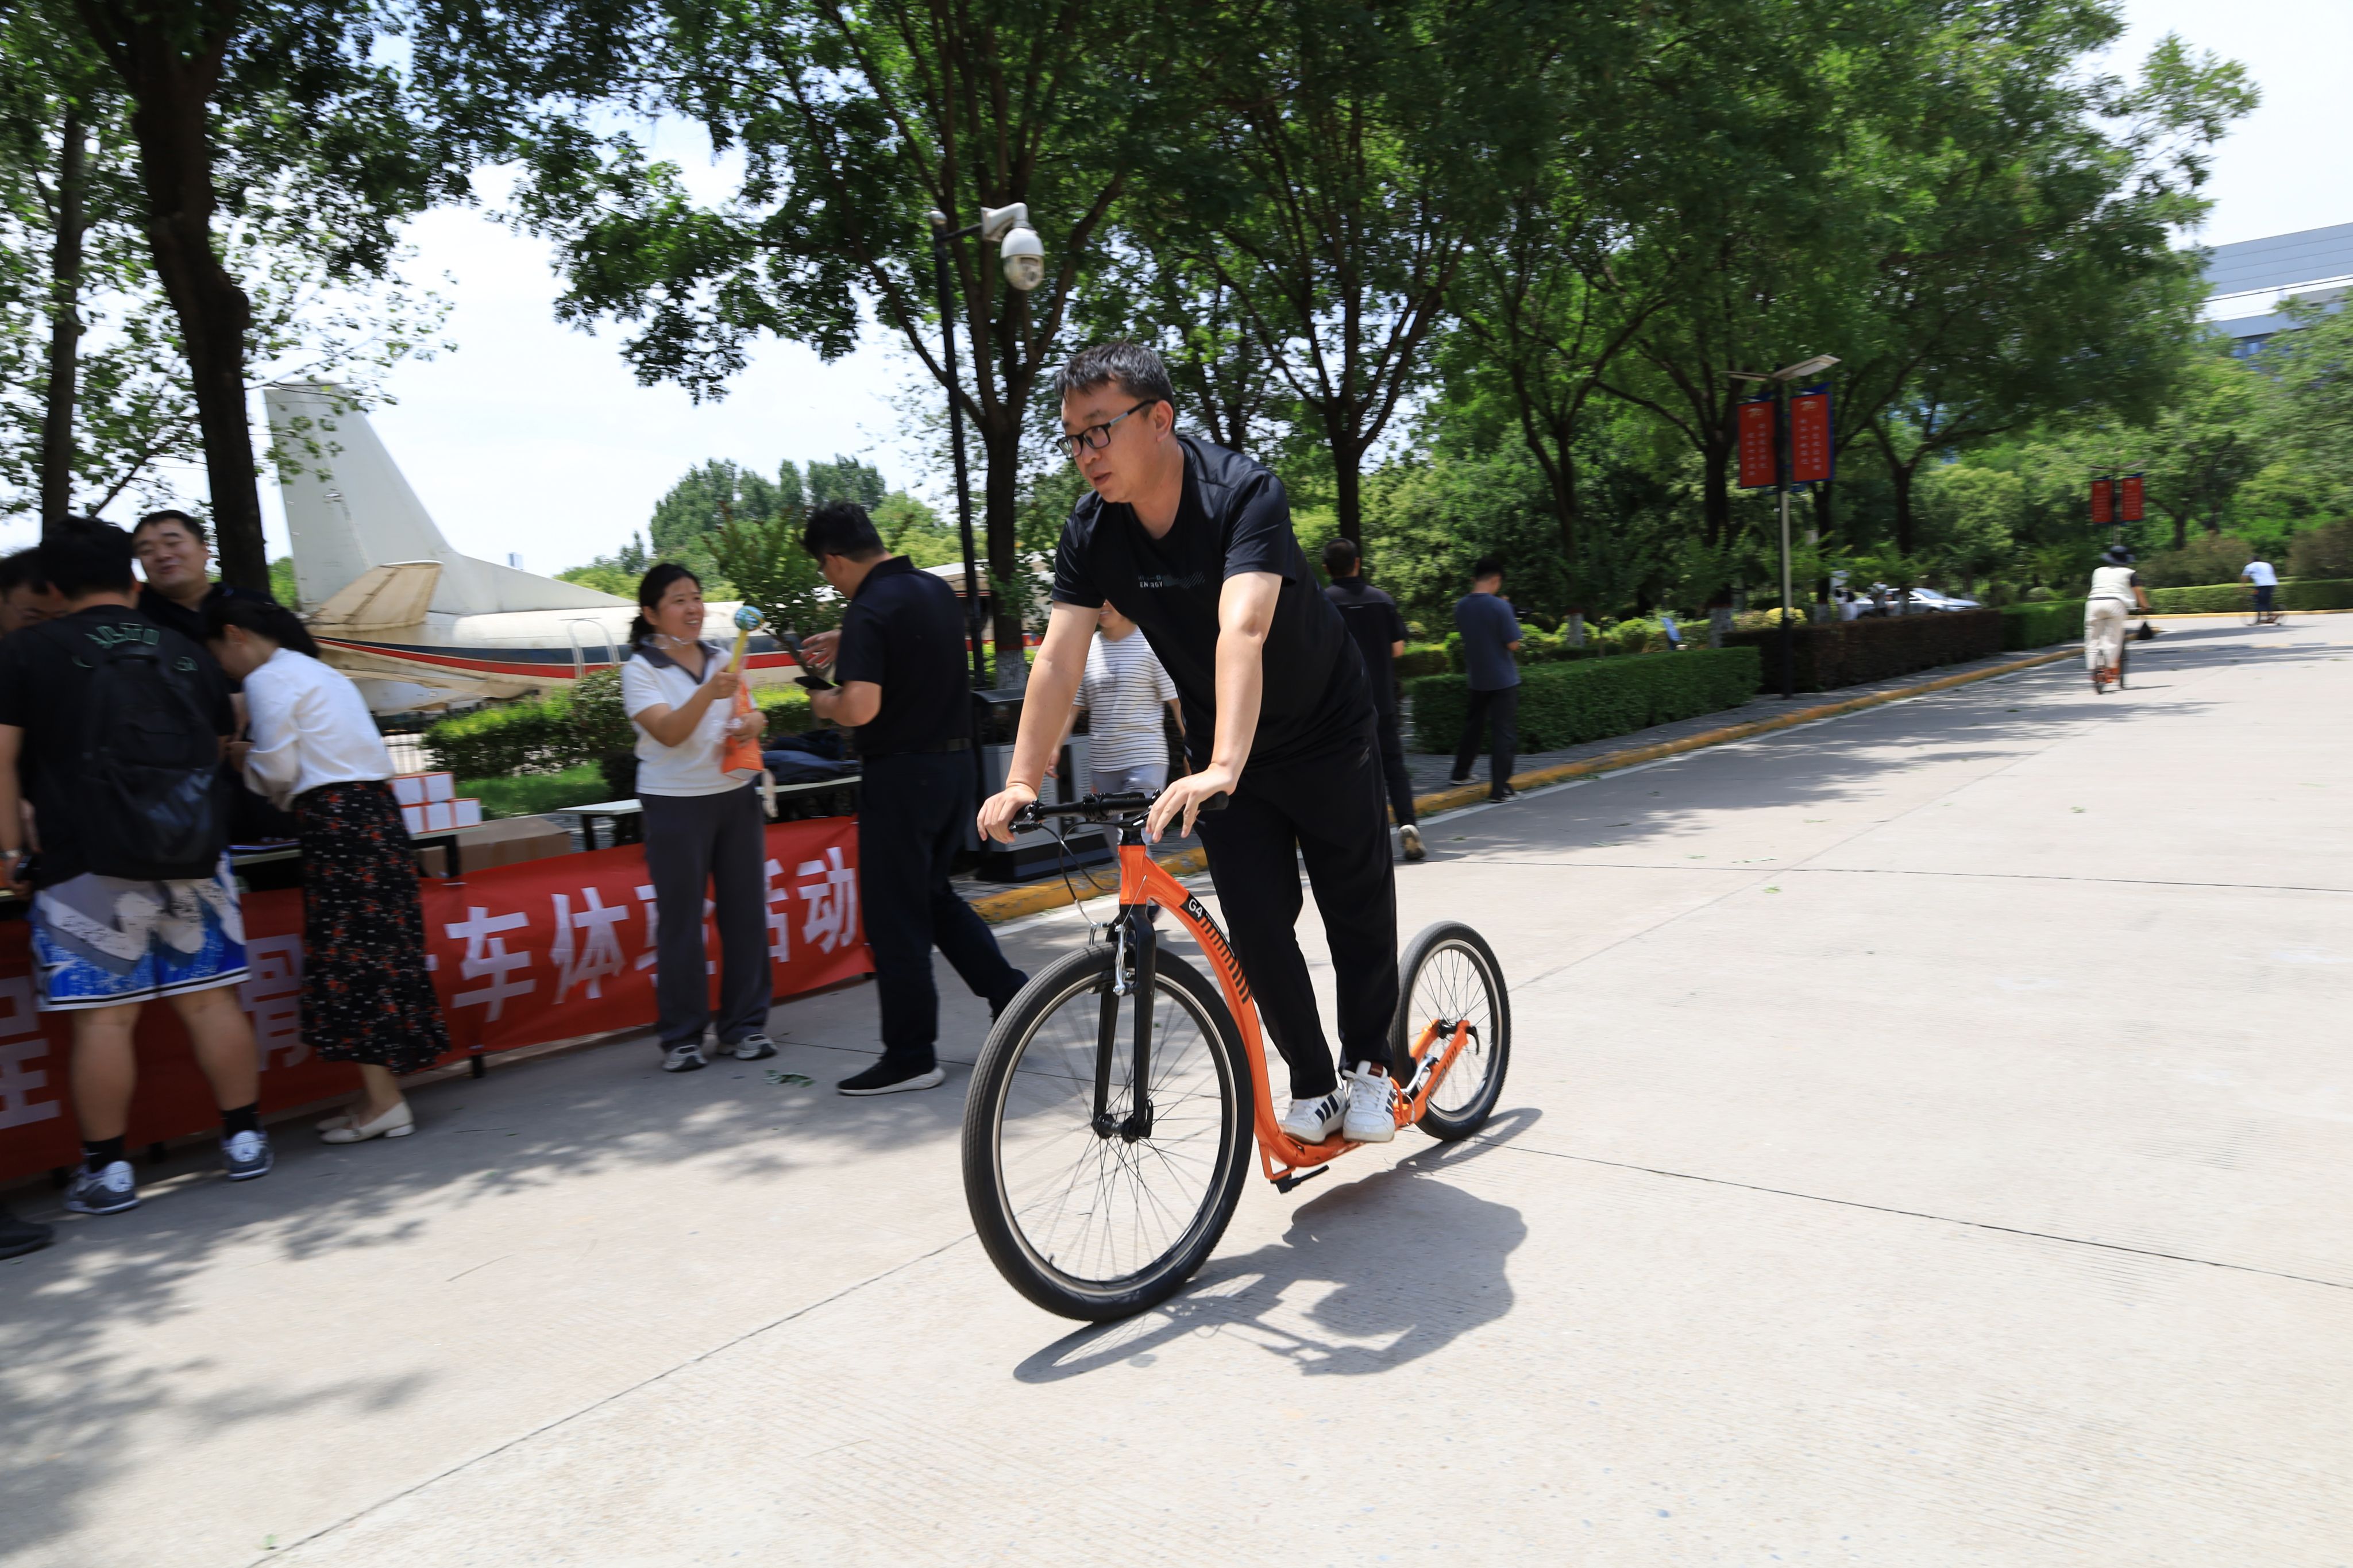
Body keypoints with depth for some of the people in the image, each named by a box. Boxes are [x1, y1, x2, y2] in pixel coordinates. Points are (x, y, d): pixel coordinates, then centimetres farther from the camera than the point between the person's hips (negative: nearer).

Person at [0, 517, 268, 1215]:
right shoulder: (187, 653, 13)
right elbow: (219, 749, 23)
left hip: (91, 863, -3)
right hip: (195, 856, 3)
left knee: (105, 1016, 1)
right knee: (210, 999, 9)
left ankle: (107, 1170, 8)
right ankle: (244, 1140, 14)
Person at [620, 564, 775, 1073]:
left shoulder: (721, 659, 10)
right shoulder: (640, 669, -5)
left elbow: (751, 713, 15)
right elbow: (669, 732, -18)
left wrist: (747, 723, -8)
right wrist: (710, 693, -33)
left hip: (736, 796, 5)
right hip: (676, 803, -4)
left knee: (745, 912, 5)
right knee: (681, 921, 0)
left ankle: (745, 1025, 16)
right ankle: (682, 1037, 10)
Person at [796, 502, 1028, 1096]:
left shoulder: (868, 611, -17)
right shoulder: (936, 589, 9)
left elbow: (861, 707, -28)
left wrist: (826, 704, -6)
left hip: (902, 774, -8)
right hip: (954, 762, 8)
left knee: (895, 918, 2)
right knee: (933, 895, 22)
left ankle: (910, 1057, 9)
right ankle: (1010, 992, 18)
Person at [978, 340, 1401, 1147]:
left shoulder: (1243, 492, -27)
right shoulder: (1091, 531, -11)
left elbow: (1242, 630, -42)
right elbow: (1059, 658, -16)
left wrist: (1222, 769, -54)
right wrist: (1021, 781, -26)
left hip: (1327, 731, -3)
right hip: (1220, 755, 4)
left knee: (1358, 906, 6)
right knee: (1257, 927, -1)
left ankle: (1368, 1065, 27)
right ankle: (1312, 1086, 18)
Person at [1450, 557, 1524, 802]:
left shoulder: (1461, 607, 0)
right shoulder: (1500, 607, -19)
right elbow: (1513, 644, -16)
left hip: (1477, 678, 6)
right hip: (1503, 679, -6)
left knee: (1473, 725, 23)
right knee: (1503, 732, -1)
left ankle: (1460, 773, 32)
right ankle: (1499, 788, -2)